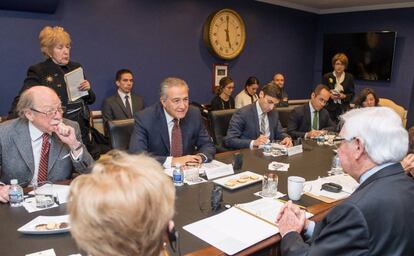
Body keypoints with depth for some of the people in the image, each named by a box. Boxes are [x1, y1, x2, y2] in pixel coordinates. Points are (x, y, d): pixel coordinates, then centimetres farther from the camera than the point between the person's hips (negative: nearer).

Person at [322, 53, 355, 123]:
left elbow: (352, 94, 8)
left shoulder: (349, 77, 8)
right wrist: (330, 96, -13)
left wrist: (344, 96, -12)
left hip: (344, 109, 1)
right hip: (330, 109, 0)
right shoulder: (327, 77, 6)